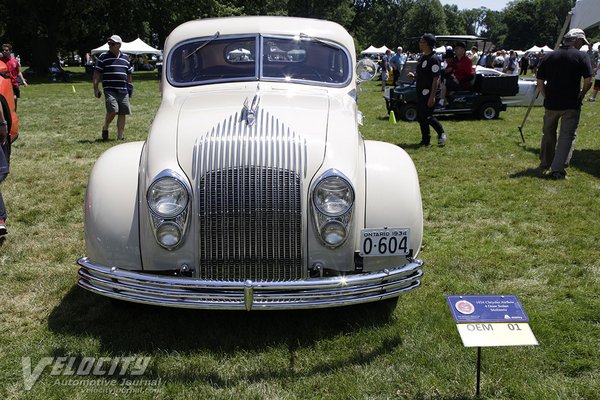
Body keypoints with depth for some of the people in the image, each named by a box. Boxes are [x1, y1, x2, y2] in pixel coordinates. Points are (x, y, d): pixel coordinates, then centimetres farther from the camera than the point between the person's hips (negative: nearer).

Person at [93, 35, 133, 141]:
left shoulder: (125, 58, 15)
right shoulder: (103, 57, 4)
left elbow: (129, 73, 25)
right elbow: (97, 73, 2)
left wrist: (130, 86, 19)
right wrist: (95, 88, -5)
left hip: (123, 90, 4)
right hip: (109, 89, -4)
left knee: (122, 113, 3)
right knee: (113, 110, -20)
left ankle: (120, 137, 12)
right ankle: (105, 127, 8)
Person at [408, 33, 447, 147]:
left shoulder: (434, 59, -14)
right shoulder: (421, 57, 14)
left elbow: (436, 79, -19)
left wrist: (432, 96, -23)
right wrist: (413, 76, 3)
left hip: (428, 93, -9)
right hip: (420, 93, 9)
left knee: (426, 116, -9)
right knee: (420, 117, 9)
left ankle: (442, 134, 10)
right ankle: (425, 140, 18)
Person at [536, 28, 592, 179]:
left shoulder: (548, 57, 6)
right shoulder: (581, 56, -6)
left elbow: (539, 81, 5)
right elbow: (588, 81, -10)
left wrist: (547, 96, 14)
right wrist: (581, 95, 6)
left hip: (551, 103, 4)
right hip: (572, 104, -4)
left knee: (548, 133, 19)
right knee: (567, 136, 0)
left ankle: (545, 164, 32)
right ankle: (558, 169, -8)